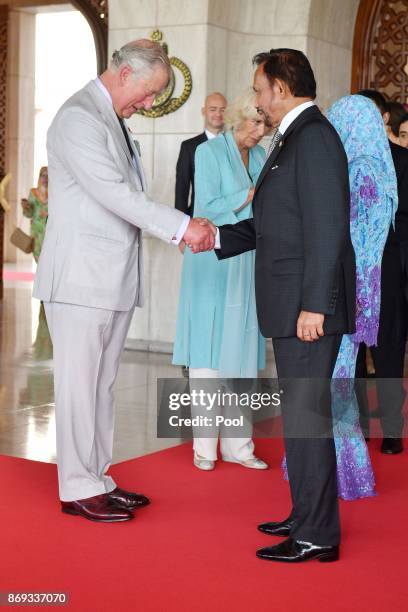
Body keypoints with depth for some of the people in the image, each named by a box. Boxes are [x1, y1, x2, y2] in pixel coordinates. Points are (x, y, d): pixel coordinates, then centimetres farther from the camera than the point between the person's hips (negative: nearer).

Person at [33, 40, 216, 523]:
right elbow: (114, 193, -20)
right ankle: (77, 489, 6)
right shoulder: (78, 117, -13)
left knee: (102, 383, 12)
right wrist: (181, 227, -19)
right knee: (79, 382, -2)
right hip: (81, 275, -9)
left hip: (114, 277, 9)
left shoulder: (113, 119, 18)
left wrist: (183, 228, 8)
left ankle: (97, 478, 20)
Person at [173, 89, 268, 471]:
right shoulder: (209, 152, -5)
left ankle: (237, 444, 11)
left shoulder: (260, 155, 12)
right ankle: (204, 446, 5)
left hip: (247, 266, 6)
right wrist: (254, 192, -15)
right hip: (213, 265, -6)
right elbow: (208, 208, -14)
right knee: (208, 352, -2)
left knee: (243, 353, 5)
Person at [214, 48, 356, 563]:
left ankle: (317, 536, 5)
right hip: (293, 306, 10)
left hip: (309, 307, -10)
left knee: (305, 415, -5)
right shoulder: (294, 138, 17)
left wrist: (315, 305, -22)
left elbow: (326, 229, -20)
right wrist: (216, 237, 16)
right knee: (301, 412, 16)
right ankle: (307, 517, 27)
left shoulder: (314, 137, -13)